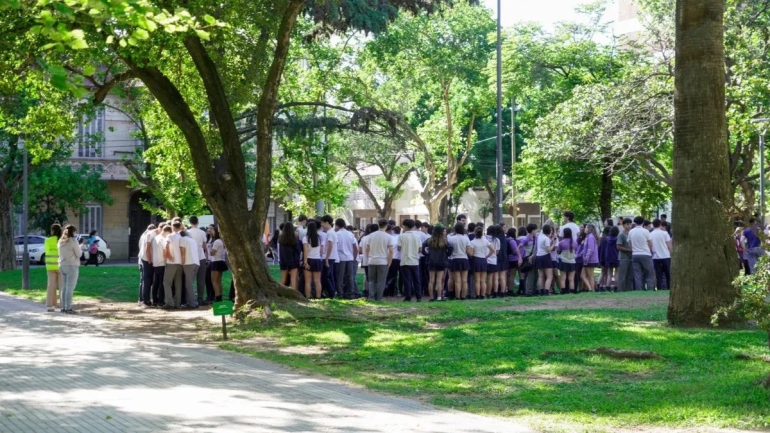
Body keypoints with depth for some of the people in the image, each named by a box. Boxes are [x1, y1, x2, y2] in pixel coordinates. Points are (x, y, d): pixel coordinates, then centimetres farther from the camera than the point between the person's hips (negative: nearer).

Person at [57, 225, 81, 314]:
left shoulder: (60, 241, 10)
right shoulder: (73, 241, -10)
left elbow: (61, 253, 16)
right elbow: (78, 254, -8)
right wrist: (79, 248, 12)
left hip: (62, 265, 7)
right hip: (72, 266, -7)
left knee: (64, 287, 12)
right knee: (70, 288, -7)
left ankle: (63, 307, 12)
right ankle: (68, 308, -10)